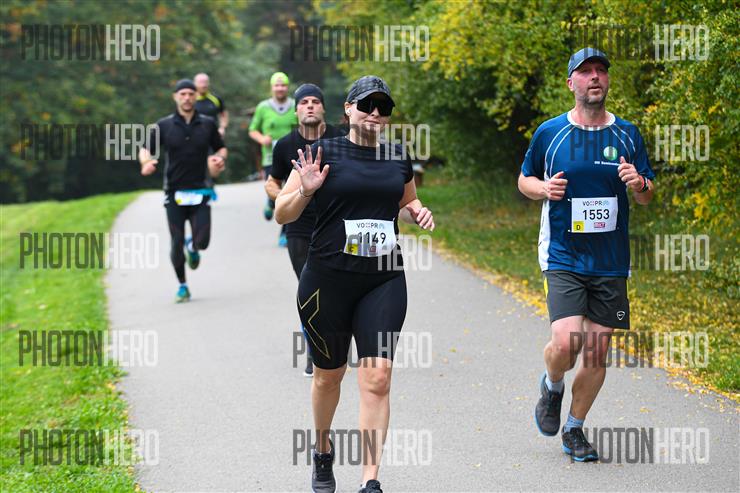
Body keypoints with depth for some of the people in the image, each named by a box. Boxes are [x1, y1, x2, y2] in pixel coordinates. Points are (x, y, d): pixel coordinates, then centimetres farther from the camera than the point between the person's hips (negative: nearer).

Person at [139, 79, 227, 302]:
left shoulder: (208, 124, 4)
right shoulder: (164, 126, 1)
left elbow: (220, 148, 17)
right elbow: (146, 149, 5)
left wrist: (220, 158, -6)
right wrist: (146, 162, -17)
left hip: (200, 192, 1)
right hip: (174, 193, 0)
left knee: (202, 241, -10)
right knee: (176, 243, -1)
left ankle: (193, 248, 28)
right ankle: (182, 286, 19)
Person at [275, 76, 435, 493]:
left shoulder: (398, 160, 9)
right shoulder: (324, 153, -3)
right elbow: (282, 214, -1)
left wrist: (418, 213, 5)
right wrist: (305, 191, -20)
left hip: (384, 281, 2)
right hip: (328, 280, -2)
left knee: (378, 376, -10)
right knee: (329, 374, 12)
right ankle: (323, 451, 40)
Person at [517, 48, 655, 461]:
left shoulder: (628, 135, 5)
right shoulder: (549, 133, 0)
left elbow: (648, 195, 12)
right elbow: (525, 180, 13)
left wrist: (639, 185, -11)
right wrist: (544, 189, -9)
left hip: (611, 261, 2)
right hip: (564, 257, -2)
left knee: (597, 352, 4)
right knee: (566, 342, -19)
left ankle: (575, 429, 24)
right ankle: (552, 387, 16)